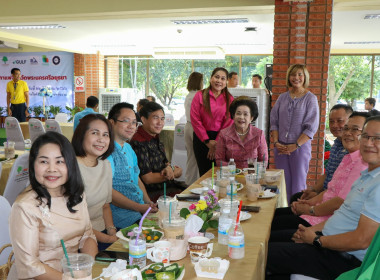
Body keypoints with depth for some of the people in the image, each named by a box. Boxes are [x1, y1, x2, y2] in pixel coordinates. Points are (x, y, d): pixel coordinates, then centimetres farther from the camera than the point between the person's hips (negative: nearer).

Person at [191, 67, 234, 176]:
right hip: (201, 138, -1)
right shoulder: (200, 95, 2)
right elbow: (195, 119, -5)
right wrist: (207, 141, -9)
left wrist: (217, 143, -8)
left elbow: (228, 122, -1)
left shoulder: (229, 99, 6)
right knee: (204, 173, 2)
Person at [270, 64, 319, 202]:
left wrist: (295, 145, -14)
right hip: (281, 148, 4)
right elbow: (274, 121, 9)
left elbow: (311, 127, -7)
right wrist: (276, 142, -4)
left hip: (300, 147, -3)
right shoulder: (282, 97, 11)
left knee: (298, 185, 1)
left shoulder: (310, 98, -1)